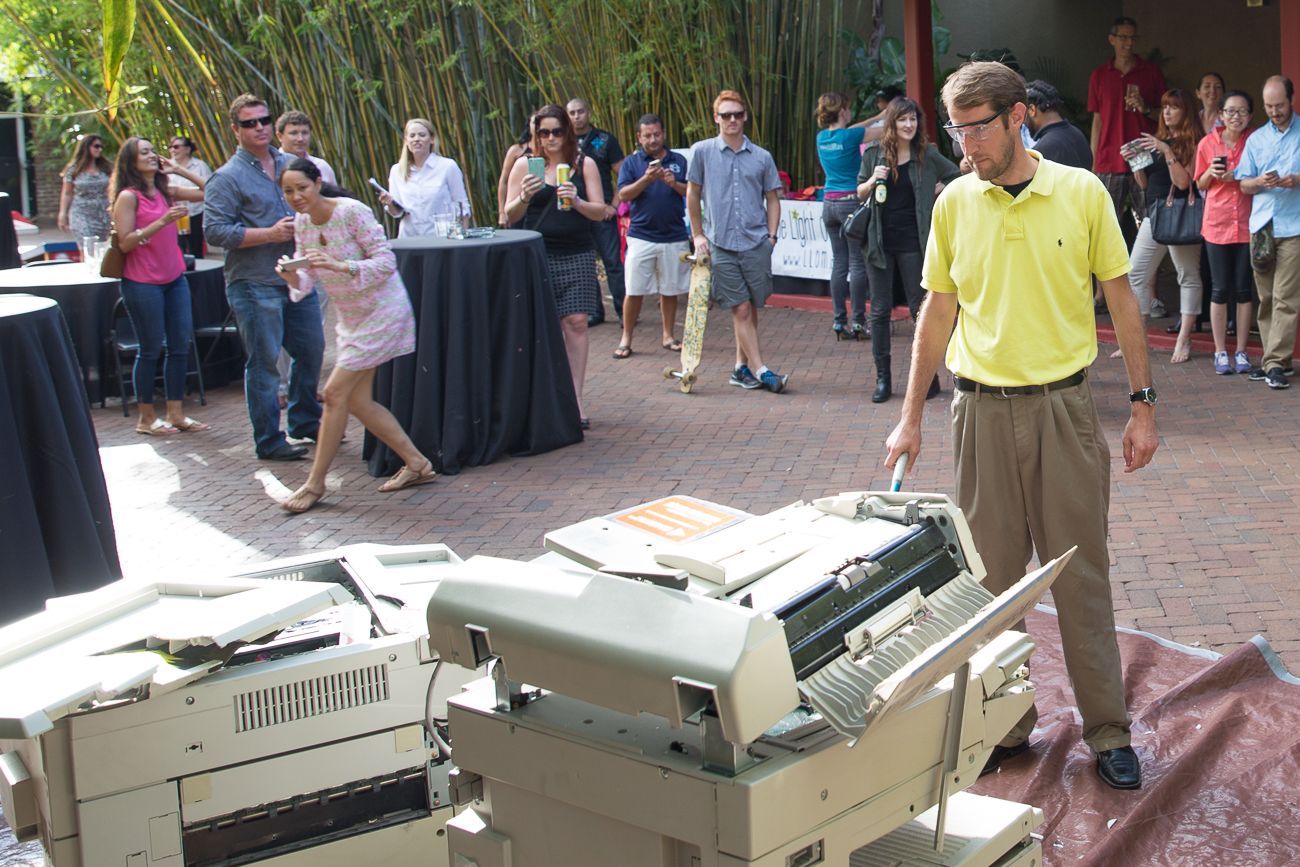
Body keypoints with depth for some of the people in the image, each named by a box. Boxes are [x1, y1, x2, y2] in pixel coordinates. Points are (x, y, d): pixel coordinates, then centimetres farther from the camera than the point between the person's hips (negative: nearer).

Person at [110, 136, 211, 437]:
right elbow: (126, 242, -15)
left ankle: (175, 413, 16)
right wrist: (163, 221, -22)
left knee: (181, 345, 7)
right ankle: (146, 418, 13)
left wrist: (179, 170, 3)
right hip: (143, 284, -7)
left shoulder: (166, 192, 9)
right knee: (151, 350, 1)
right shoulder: (128, 197, -9)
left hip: (174, 279, 7)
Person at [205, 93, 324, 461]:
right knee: (264, 362, -1)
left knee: (311, 349, 14)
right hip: (255, 284, -7)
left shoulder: (290, 164, 12)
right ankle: (269, 440, 9)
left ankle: (306, 421, 32)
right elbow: (216, 230, -15)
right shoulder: (228, 178, -8)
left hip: (296, 277, 7)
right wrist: (269, 234, -19)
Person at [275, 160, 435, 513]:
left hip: (382, 311, -8)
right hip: (350, 315, 8)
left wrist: (340, 266, -35)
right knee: (356, 400, 7)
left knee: (335, 393, -9)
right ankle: (416, 464, 20)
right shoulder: (302, 223, 1)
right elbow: (308, 281, 2)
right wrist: (293, 277, -21)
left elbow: (386, 262, -22)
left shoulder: (352, 212, -20)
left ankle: (315, 483, 3)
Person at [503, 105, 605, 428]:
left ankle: (576, 399, -3)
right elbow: (510, 216, 5)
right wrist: (524, 198, -16)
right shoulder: (524, 165, 6)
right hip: (537, 256, 0)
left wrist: (576, 202, -17)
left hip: (576, 256, 0)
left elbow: (600, 212, 3)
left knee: (575, 323, -6)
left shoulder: (584, 164, 7)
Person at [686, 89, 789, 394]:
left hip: (757, 243, 2)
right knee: (740, 309, -4)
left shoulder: (762, 157, 6)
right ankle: (760, 371, -4)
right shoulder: (702, 151, 1)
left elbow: (772, 199, 13)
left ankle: (742, 368, 19)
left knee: (751, 308, 7)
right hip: (721, 245, -2)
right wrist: (698, 235, 6)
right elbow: (693, 195, 8)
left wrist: (771, 236, 3)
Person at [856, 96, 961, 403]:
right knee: (880, 310, 3)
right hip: (880, 240, 1)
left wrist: (940, 191, -1)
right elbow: (860, 194, 9)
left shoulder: (927, 155, 0)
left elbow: (959, 177, 9)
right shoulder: (874, 153, 3)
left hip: (912, 240, -1)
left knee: (920, 308, 1)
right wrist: (873, 181, -9)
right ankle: (882, 377, 9)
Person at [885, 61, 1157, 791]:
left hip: (1064, 406, -2)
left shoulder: (1082, 192, -3)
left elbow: (1121, 299, 3)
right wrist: (912, 417, 7)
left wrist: (1143, 404, 0)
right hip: (983, 408, 2)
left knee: (1081, 573, 4)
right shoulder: (955, 203, 2)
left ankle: (1108, 730, 17)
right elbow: (940, 311, 8)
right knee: (990, 574, 8)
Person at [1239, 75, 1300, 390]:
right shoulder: (1256, 139, 16)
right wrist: (1259, 182, -6)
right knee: (1266, 298, 6)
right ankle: (1275, 358, 12)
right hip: (1261, 223, 4)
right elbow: (1244, 184, 15)